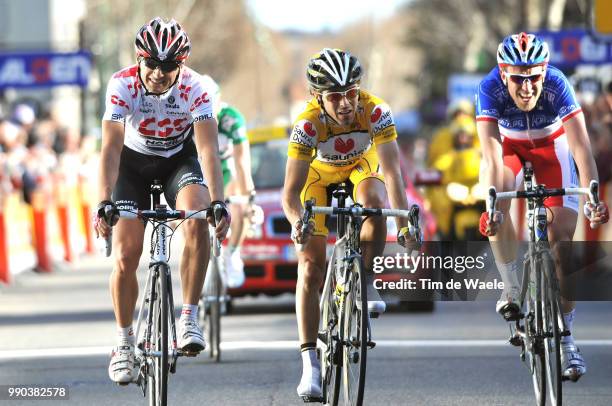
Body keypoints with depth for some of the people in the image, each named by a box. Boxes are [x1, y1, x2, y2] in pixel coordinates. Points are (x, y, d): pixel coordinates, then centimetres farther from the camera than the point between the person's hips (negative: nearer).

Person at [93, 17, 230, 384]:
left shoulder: (195, 89, -27)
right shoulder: (123, 85, -27)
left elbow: (208, 150, -32)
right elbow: (111, 148, -32)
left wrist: (218, 202, -45)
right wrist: (105, 203, -44)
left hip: (180, 158, 0)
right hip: (134, 161, 0)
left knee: (198, 223, -30)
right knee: (125, 257, -9)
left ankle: (189, 319, -20)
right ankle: (125, 341, 11)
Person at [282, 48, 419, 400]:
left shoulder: (375, 112, -35)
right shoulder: (308, 124, -36)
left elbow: (392, 172, -41)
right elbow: (291, 194, -38)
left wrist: (404, 220, -56)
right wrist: (298, 221, -59)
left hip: (362, 165, 1)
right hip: (319, 173, -1)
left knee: (373, 200, -35)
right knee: (310, 267, -12)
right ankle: (310, 363, -10)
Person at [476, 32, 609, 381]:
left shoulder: (557, 85, -35)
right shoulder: (490, 89, -34)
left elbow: (581, 146, -40)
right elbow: (492, 153, -41)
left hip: (551, 145, 0)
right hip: (509, 145, 0)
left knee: (563, 237, -11)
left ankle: (565, 336, -2)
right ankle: (511, 287, -14)